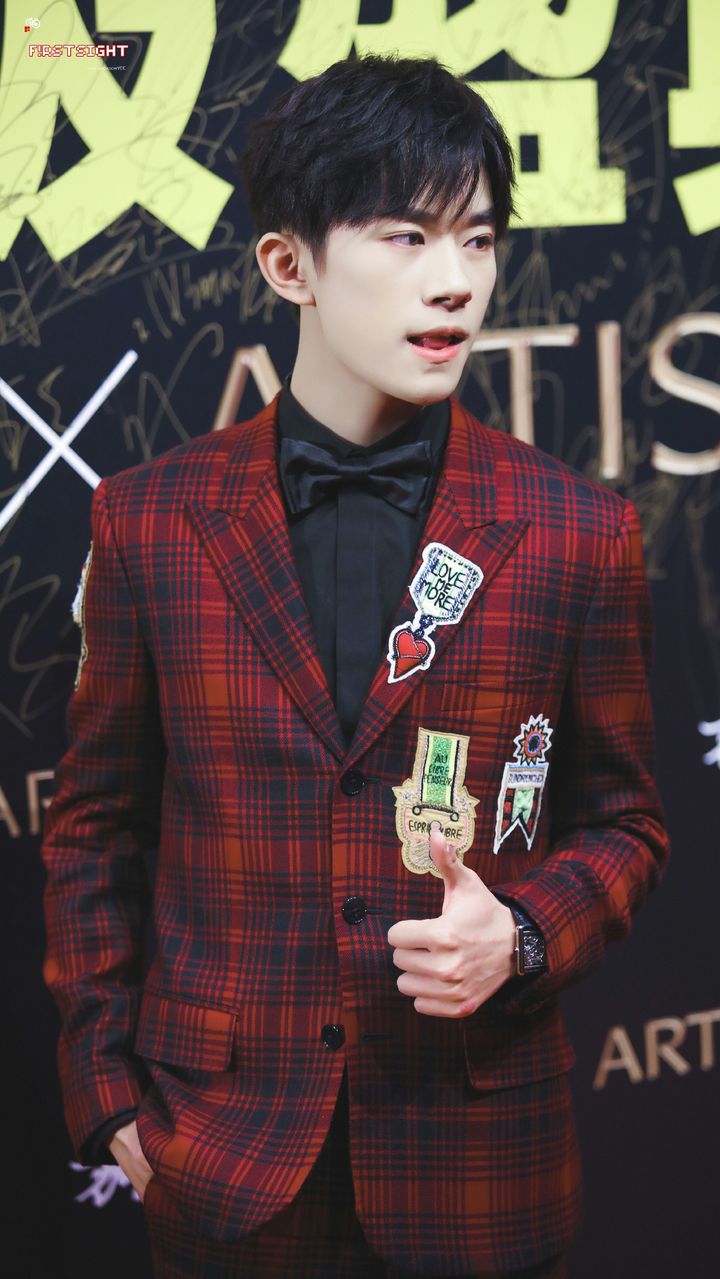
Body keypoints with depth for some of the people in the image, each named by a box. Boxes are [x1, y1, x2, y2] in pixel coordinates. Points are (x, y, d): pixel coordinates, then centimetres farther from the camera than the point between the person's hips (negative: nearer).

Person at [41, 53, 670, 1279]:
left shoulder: (578, 532, -3)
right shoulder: (149, 520, -2)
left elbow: (622, 820, 5)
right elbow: (95, 822, 5)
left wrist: (524, 938, -14)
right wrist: (106, 1088, 2)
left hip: (477, 1149, 0)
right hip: (220, 1155, 1)